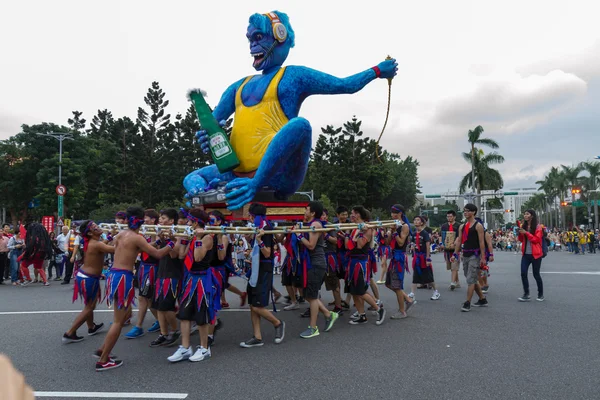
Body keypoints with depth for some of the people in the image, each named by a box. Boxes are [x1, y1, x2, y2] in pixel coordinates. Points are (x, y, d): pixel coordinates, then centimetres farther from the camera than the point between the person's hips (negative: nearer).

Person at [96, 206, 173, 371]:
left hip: (113, 274, 8)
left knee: (123, 315, 21)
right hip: (123, 277, -8)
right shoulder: (137, 238, -11)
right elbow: (158, 254, -12)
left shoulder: (120, 234, 12)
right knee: (119, 321, 1)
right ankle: (103, 361, 7)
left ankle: (103, 349, 27)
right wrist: (173, 243, 0)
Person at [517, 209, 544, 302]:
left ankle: (541, 294, 23)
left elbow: (536, 239, -14)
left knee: (536, 274, 5)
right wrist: (520, 231, -3)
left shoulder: (537, 227, -6)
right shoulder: (523, 226, 9)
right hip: (525, 254, 5)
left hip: (535, 254, -4)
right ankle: (526, 295, 3)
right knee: (523, 274, -4)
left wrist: (526, 233, -20)